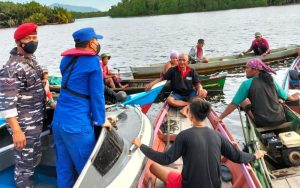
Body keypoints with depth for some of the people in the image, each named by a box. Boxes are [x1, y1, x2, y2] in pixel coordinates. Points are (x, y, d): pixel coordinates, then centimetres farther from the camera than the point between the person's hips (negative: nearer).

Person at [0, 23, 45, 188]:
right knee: (25, 163, 7)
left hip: (36, 122, 9)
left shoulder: (32, 60, 7)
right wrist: (17, 131, -26)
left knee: (35, 158, 25)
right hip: (23, 125, -9)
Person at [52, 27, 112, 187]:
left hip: (58, 120, 8)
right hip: (76, 124, -7)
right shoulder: (92, 62, -11)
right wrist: (100, 121, 0)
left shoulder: (66, 60, 10)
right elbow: (97, 94, -9)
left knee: (63, 167, 18)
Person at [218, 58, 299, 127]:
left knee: (243, 100, 13)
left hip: (262, 123, -5)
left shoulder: (247, 84, -8)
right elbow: (286, 96, 22)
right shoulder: (272, 81, 7)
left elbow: (234, 104, -8)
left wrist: (220, 118, 1)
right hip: (280, 120, 5)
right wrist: (292, 98, 46)